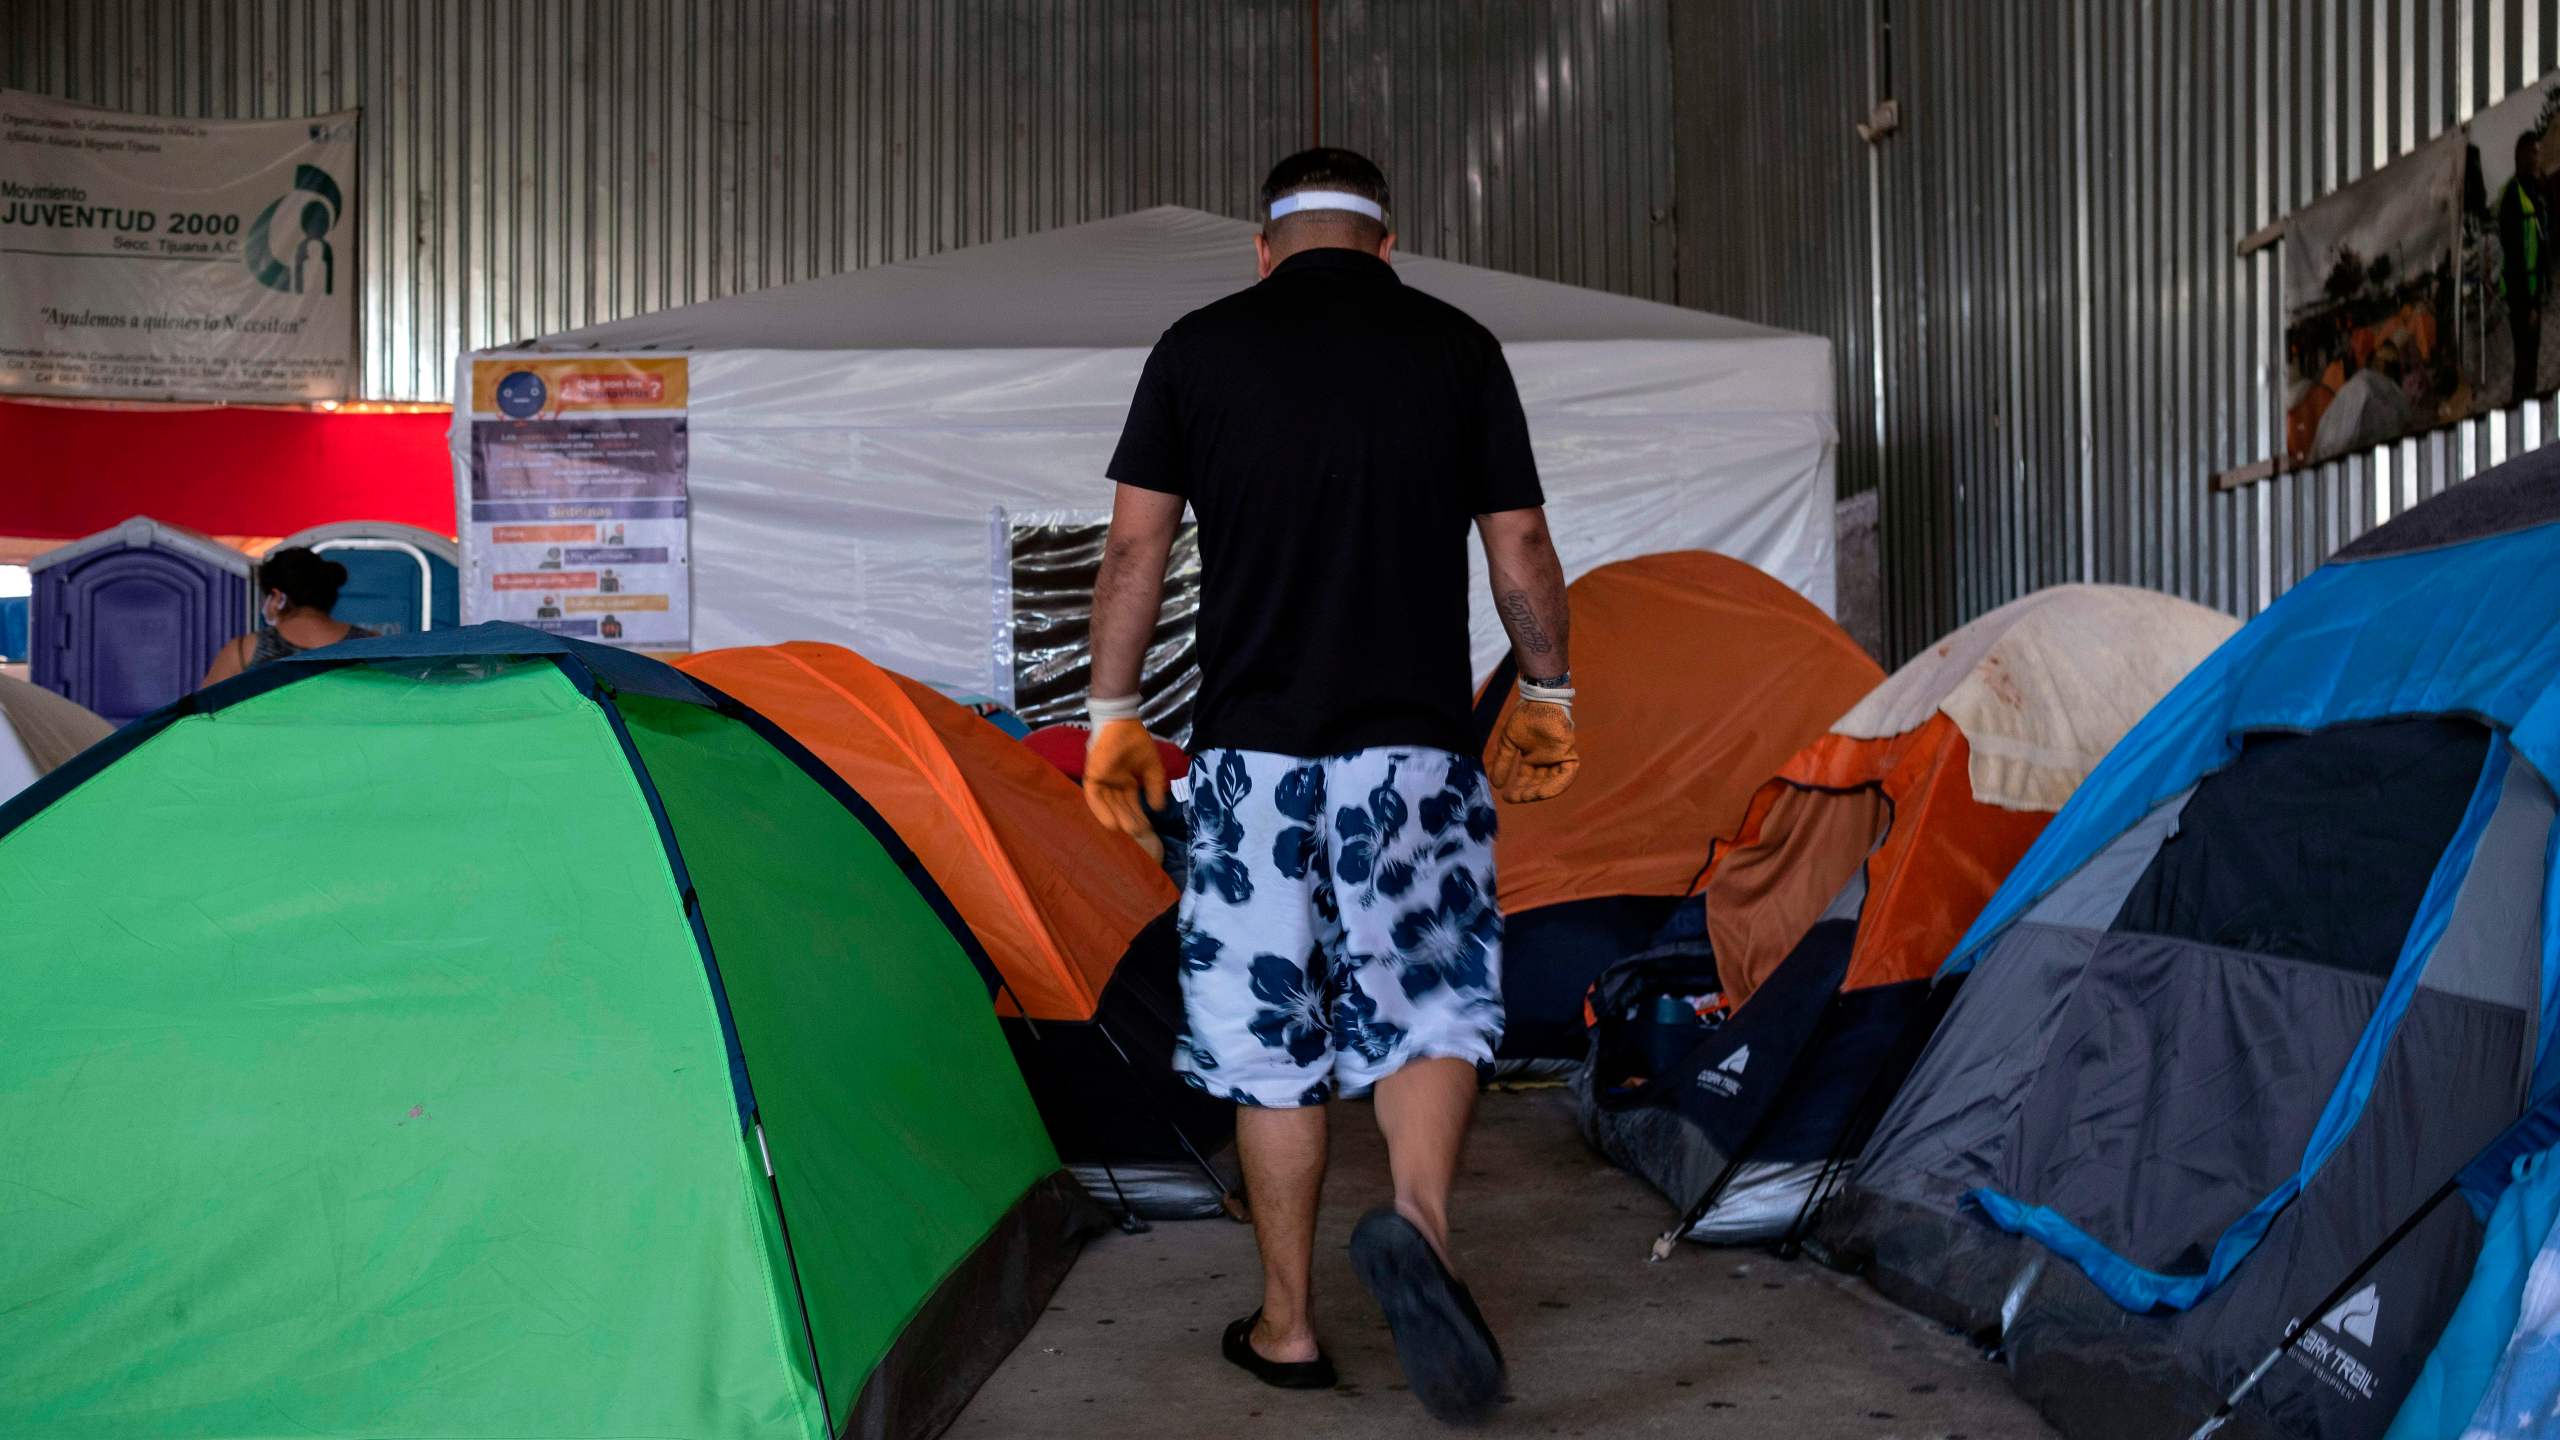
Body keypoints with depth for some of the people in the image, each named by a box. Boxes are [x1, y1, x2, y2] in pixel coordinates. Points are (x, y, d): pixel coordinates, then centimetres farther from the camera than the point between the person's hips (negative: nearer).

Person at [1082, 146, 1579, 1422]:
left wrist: (1113, 719, 9)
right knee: (1431, 1001, 11)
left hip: (1250, 754, 1)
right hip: (1414, 753, 0)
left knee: (1270, 1035, 10)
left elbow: (1133, 549, 1)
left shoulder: (1196, 350, 3)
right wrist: (1546, 698, 19)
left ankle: (1286, 1327, 19)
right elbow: (1522, 554, 6)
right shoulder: (1458, 350, 4)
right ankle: (1419, 1219, -15)